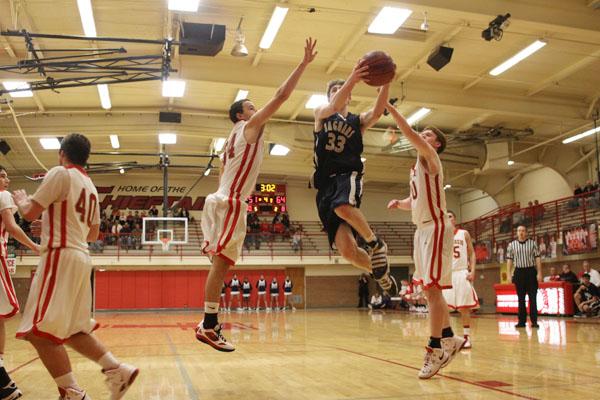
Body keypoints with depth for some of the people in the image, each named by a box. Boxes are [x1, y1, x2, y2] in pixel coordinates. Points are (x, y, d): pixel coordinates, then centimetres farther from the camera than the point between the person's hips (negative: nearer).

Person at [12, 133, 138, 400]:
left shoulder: (60, 173, -6)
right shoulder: (90, 186, 19)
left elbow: (31, 213, -9)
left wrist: (20, 199, 13)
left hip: (61, 256, -9)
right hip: (80, 257, 9)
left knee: (40, 332, -10)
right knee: (71, 330, 17)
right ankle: (117, 371, 12)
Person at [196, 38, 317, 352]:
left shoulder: (231, 140, 25)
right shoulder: (250, 126, 0)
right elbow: (281, 96, -8)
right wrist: (304, 63, -4)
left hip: (220, 199, 10)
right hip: (231, 202, -10)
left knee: (220, 262, 9)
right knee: (221, 261, -12)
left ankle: (210, 321, 12)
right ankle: (208, 326, -13)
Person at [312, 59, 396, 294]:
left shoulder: (358, 121, 14)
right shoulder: (321, 114, 13)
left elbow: (377, 112, -8)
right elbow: (333, 107, -10)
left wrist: (385, 84, -26)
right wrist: (351, 80, -28)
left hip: (348, 176, -1)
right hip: (326, 184, 1)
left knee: (342, 207, -39)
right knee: (347, 250, -8)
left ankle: (376, 243, -14)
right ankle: (381, 275, 18)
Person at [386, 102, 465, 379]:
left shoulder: (429, 157, -5)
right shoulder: (417, 168, 20)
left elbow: (409, 133, -22)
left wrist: (389, 107, -18)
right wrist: (399, 203, 6)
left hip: (435, 228, -10)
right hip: (423, 229, 10)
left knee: (432, 289, -12)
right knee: (431, 290, 14)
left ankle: (435, 349, -8)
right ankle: (449, 339, 25)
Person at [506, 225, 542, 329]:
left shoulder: (532, 243, 2)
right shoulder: (512, 245, 5)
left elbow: (537, 258, 0)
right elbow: (510, 260, 7)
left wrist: (539, 273, -6)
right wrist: (509, 274, 1)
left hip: (531, 271, -1)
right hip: (519, 272, 2)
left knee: (533, 297, 0)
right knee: (521, 298, 7)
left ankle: (534, 321, 6)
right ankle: (522, 321, 13)